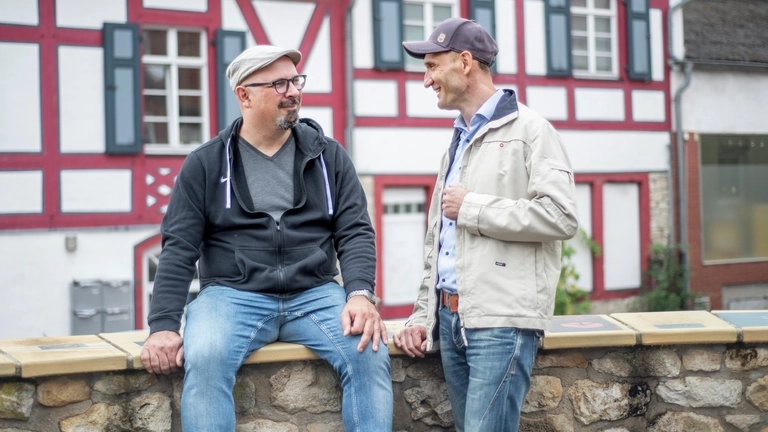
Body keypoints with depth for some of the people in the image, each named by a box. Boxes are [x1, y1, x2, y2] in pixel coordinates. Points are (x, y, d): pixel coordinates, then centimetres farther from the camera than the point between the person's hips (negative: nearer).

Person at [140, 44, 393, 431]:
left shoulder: (329, 156, 10)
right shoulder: (205, 164, 6)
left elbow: (355, 231, 4)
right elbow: (179, 248, 2)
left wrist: (360, 294, -15)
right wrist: (163, 325, -10)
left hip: (314, 294, 2)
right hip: (232, 294, -1)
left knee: (370, 352, -26)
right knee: (204, 360, -32)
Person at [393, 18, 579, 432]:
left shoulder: (527, 128, -3)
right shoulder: (457, 142, 21)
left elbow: (560, 216, -17)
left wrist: (472, 208, -11)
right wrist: (423, 315, 13)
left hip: (502, 320, -7)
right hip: (450, 319, 8)